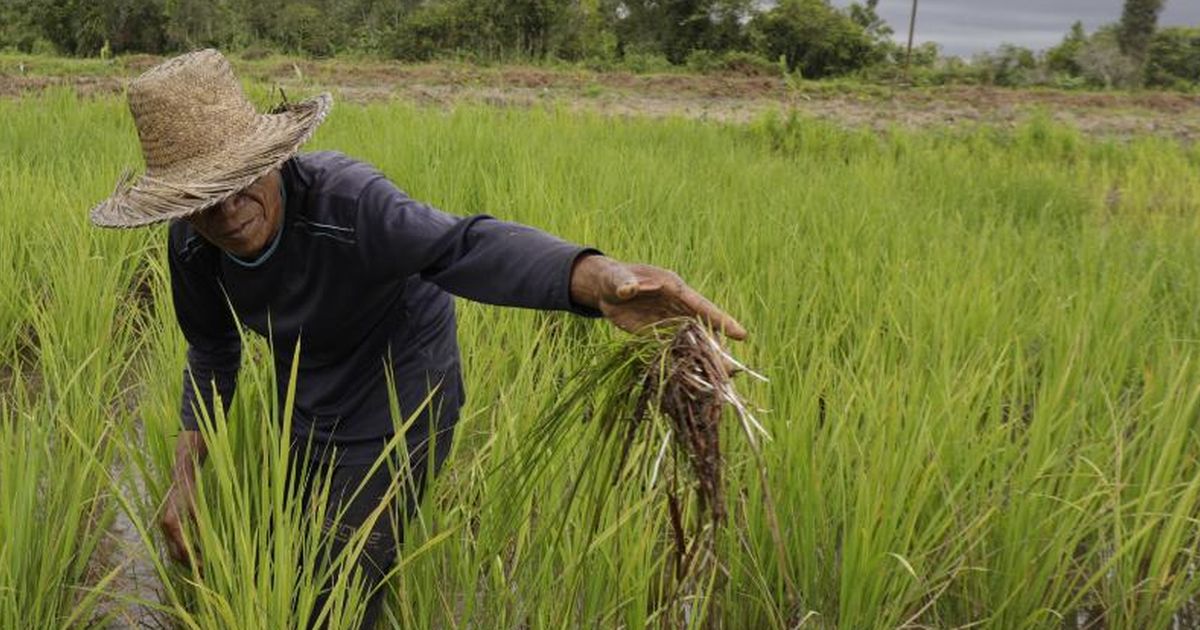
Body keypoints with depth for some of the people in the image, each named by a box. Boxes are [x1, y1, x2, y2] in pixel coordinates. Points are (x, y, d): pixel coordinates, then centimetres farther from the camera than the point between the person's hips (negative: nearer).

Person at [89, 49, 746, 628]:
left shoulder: (342, 198, -35)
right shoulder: (191, 245, -15)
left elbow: (462, 244, -54)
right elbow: (212, 350, 3)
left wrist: (599, 278, -73)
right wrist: (185, 470, -6)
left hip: (396, 406, -6)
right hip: (303, 407, 6)